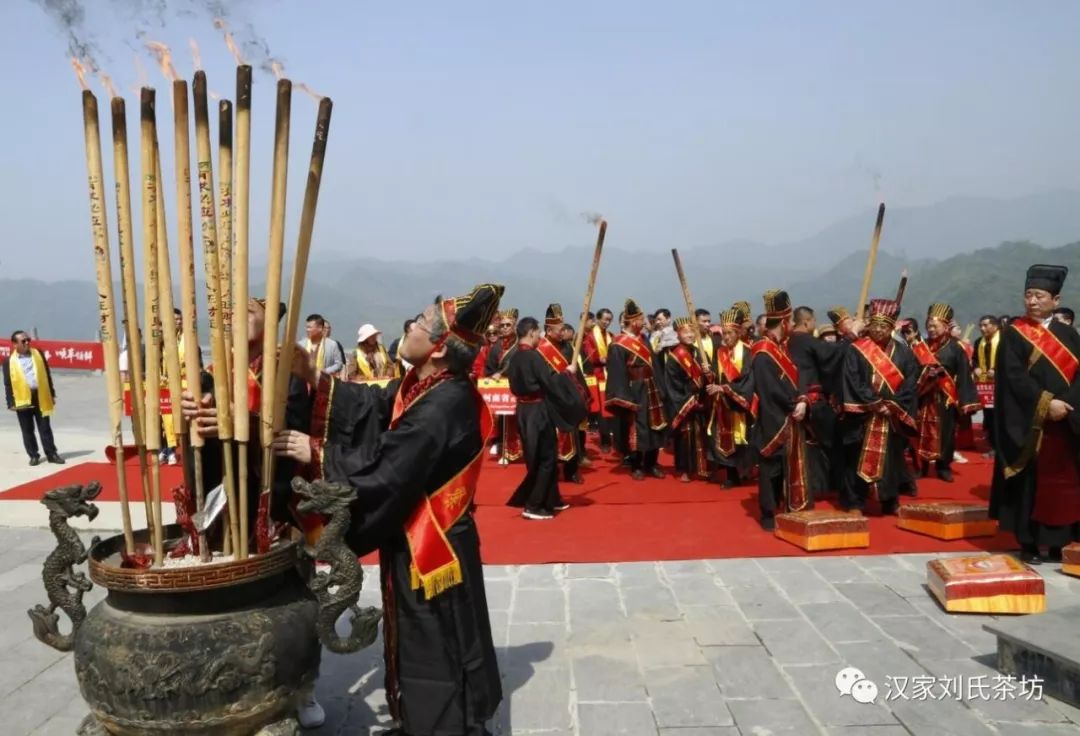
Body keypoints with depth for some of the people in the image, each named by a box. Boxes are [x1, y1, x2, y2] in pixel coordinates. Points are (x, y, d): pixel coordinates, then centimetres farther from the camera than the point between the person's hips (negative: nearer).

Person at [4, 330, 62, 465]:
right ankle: (34, 455, 17)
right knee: (27, 430, 7)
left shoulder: (38, 354, 6)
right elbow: (8, 384, -1)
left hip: (40, 397, 1)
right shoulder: (9, 362, -1)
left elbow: (47, 375, 10)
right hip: (22, 400, -1)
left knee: (45, 428, 6)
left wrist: (52, 394, 9)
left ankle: (51, 453, 12)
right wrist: (11, 403, -6)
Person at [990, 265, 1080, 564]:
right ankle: (1028, 542, 7)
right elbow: (1013, 377, -11)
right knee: (1030, 481, -1)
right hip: (1029, 423, -4)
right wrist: (1046, 403, -21)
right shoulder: (1013, 334, -1)